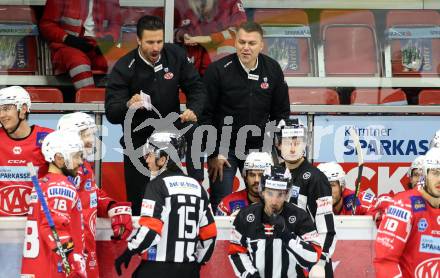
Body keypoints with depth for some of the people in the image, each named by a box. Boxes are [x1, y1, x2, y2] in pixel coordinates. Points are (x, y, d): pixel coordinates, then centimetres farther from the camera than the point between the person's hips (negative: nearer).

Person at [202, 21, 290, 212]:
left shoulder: (272, 69, -2)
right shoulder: (218, 70, -13)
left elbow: (281, 112, 9)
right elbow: (205, 115, -9)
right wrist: (213, 154, -9)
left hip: (258, 148, 3)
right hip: (224, 148, -3)